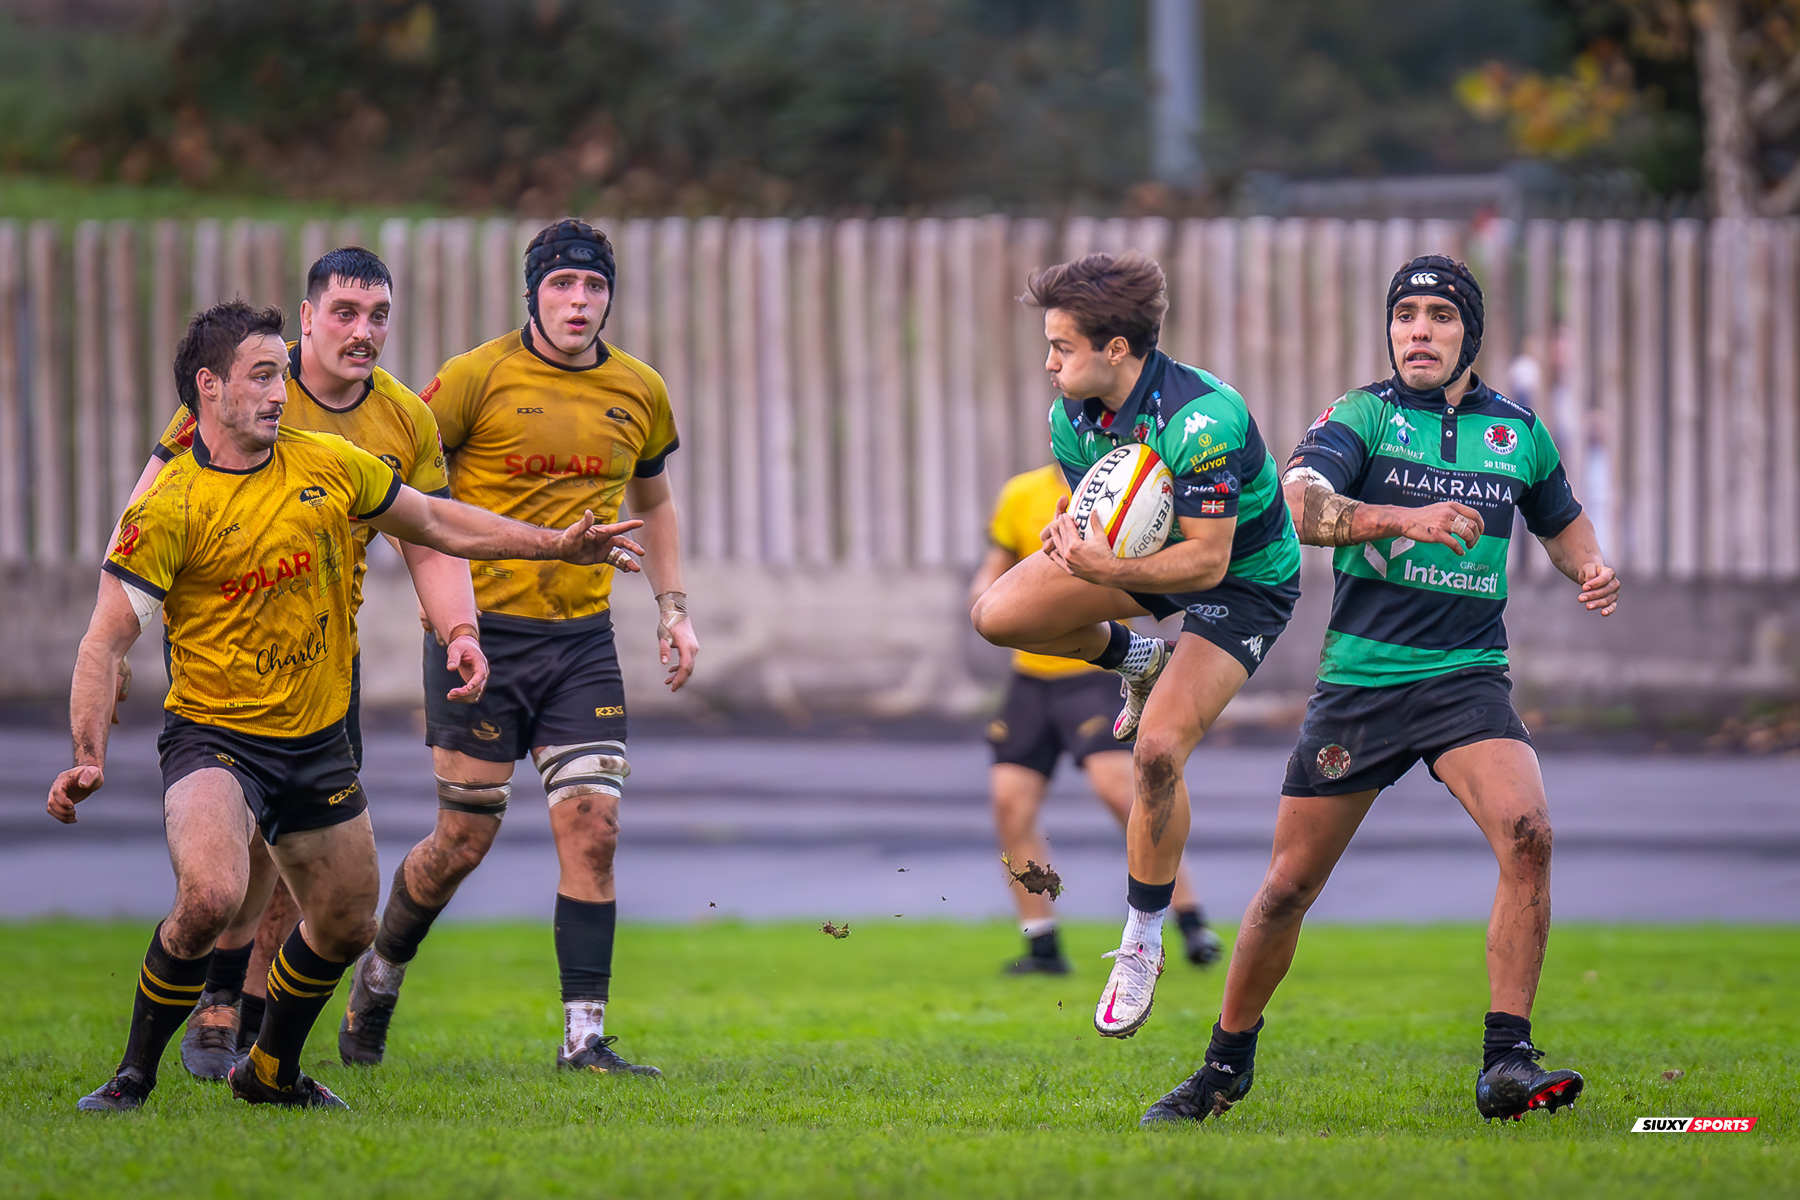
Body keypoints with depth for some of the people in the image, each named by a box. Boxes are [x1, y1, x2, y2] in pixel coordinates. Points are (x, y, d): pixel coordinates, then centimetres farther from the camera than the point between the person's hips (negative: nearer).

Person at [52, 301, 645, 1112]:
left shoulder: (327, 466, 1)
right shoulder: (169, 507, -15)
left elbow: (436, 523, 16)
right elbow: (108, 639, -15)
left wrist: (558, 545, 16)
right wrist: (88, 757, -28)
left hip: (318, 740, 6)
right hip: (215, 740, -6)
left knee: (346, 924, 13)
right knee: (211, 898, -29)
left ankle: (271, 1073, 39)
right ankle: (134, 1075, -10)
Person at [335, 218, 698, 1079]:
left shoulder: (640, 393, 7)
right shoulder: (480, 377, -8)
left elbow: (652, 499, 24)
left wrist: (673, 606, 15)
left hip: (583, 637, 4)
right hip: (482, 634, -4)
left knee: (593, 827, -8)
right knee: (465, 838, 1)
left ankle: (585, 1039, -5)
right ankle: (381, 973, 28)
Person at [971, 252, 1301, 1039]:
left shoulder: (1202, 421, -35)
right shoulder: (1073, 417, -11)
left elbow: (1207, 560, -32)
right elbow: (1092, 508, 2)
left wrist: (1109, 571, -45)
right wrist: (1067, 534, -23)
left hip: (1246, 582, -7)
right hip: (1145, 549, 7)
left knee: (1158, 749, -22)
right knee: (997, 614, -10)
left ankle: (1142, 941, -3)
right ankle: (1136, 659, 19)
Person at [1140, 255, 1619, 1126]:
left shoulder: (1518, 432, 9)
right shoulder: (1363, 415, -1)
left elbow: (1561, 518, 28)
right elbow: (1299, 503, -20)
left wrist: (1590, 568, 6)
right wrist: (1405, 516, -35)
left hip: (1467, 678, 1)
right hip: (1358, 681, -1)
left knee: (1527, 832, -25)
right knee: (1289, 885, 4)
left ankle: (1506, 1062, -22)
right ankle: (1226, 1066, 25)